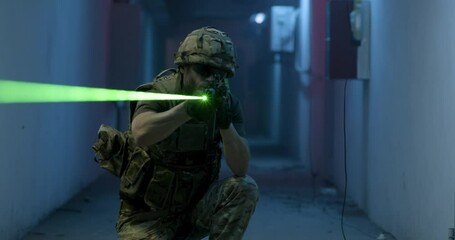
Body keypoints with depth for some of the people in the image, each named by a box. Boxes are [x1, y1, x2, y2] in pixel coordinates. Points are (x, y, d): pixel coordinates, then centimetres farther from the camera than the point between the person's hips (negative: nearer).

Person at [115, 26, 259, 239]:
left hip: (196, 207, 3)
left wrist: (225, 122, -32)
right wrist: (189, 108, -44)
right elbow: (141, 134, -38)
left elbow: (240, 168, -17)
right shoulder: (160, 92, -15)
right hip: (148, 216, -3)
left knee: (245, 189, -22)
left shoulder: (227, 104, -6)